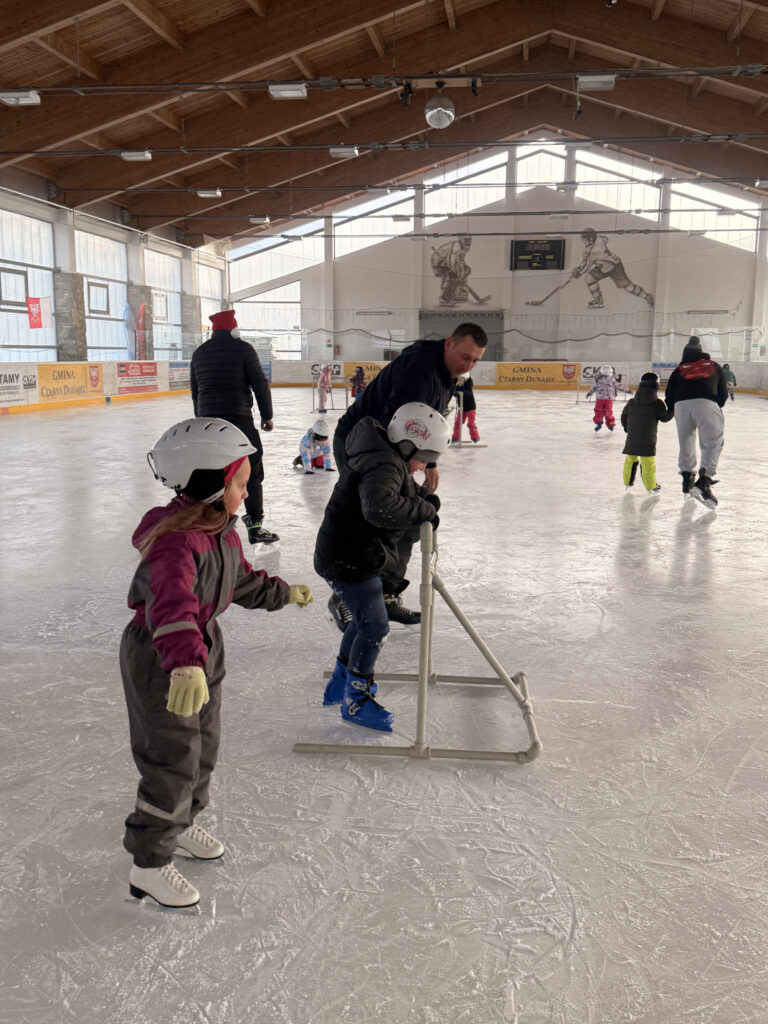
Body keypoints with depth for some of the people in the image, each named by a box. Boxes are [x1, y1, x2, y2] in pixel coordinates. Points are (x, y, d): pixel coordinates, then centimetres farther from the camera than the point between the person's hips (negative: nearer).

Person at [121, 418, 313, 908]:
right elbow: (172, 605, -46)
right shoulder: (175, 540, -31)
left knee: (205, 745, 22)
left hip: (203, 649, 10)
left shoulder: (221, 529, 2)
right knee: (173, 763, 0)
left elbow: (242, 579, 20)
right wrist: (185, 664, -59)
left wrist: (282, 592, 32)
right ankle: (149, 864, 19)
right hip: (161, 663, -9)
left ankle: (180, 824, 46)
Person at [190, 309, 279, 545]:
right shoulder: (242, 348, -3)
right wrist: (267, 415, 3)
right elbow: (260, 384, -5)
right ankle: (255, 525, -1)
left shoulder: (199, 353, 13)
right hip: (238, 418, -5)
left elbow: (195, 391, 19)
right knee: (252, 472, 2)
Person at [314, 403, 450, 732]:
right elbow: (380, 507, -45)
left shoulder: (390, 461, 9)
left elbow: (407, 490, 25)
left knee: (365, 618, 23)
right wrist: (424, 511, -32)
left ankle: (340, 682, 39)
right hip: (349, 559, -11)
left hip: (359, 556, 11)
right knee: (375, 624, -4)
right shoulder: (383, 465, -26)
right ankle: (356, 700, 10)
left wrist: (426, 497, 4)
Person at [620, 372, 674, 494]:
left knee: (630, 458, 17)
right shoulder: (657, 403, -5)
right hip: (648, 438, -4)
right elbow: (664, 417, -3)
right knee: (648, 461, -3)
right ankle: (651, 487, 1)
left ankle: (628, 481, 28)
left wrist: (626, 427, 31)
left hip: (632, 437, 4)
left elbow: (624, 416, 15)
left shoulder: (632, 402, 8)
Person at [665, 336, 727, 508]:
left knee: (686, 442, 17)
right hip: (706, 403, -1)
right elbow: (723, 393, 23)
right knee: (713, 443, 1)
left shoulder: (679, 369, 25)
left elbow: (669, 395, 16)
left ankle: (687, 477, 20)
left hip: (682, 404, 2)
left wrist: (674, 409, 31)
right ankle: (704, 481, -12)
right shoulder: (714, 366, 26)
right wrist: (717, 407, 38)